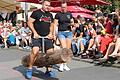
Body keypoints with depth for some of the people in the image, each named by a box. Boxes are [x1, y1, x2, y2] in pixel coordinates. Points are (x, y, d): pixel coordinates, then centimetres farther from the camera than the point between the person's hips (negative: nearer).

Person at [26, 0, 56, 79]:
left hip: (47, 37, 6)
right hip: (37, 36, -6)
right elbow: (30, 22, -4)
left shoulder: (50, 15, 16)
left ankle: (49, 70, 16)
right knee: (35, 51, -24)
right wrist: (35, 32, -12)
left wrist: (51, 33, 7)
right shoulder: (36, 12, -2)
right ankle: (30, 69, -6)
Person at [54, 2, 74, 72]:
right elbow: (55, 24, -1)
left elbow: (72, 22, 15)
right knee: (64, 48, -15)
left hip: (69, 32, 3)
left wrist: (71, 23, -9)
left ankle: (65, 65, 15)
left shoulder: (69, 14, 10)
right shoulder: (58, 15, 2)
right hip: (61, 32, -3)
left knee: (68, 49, 4)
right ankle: (61, 64, -4)